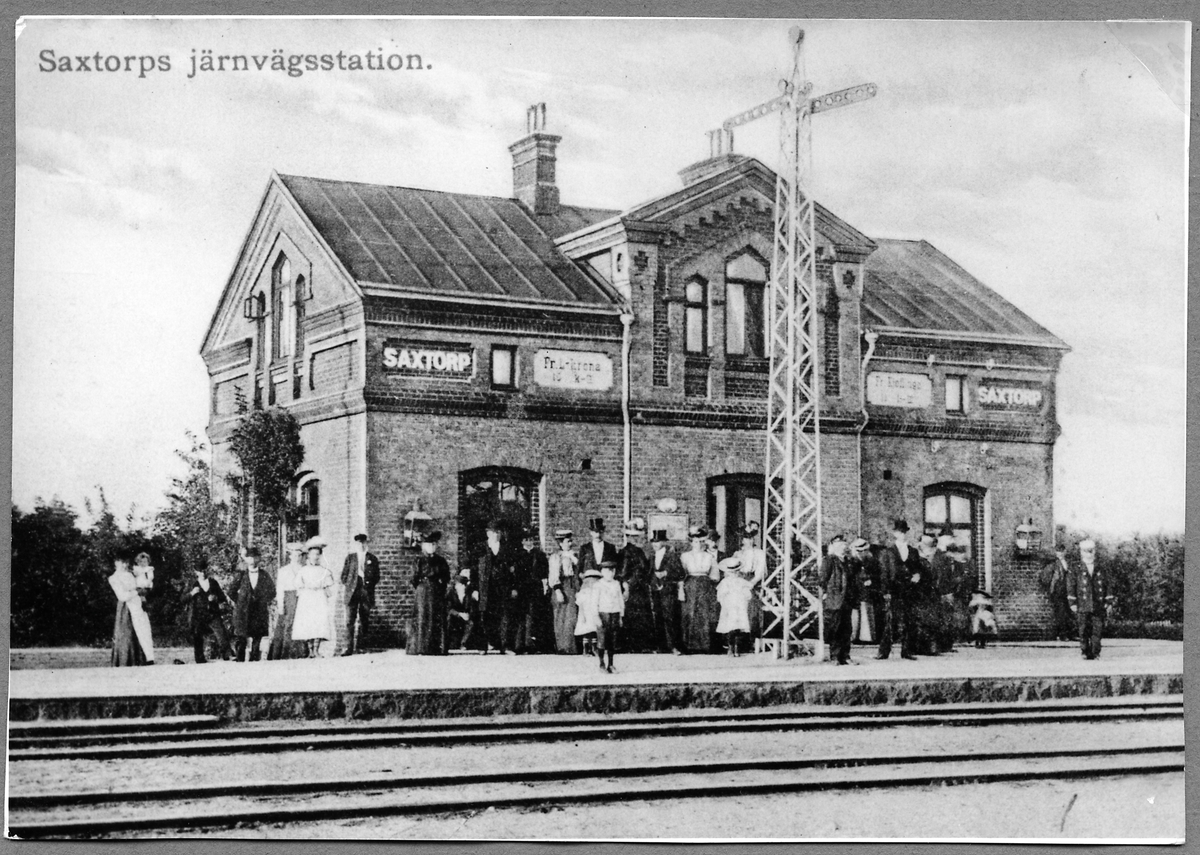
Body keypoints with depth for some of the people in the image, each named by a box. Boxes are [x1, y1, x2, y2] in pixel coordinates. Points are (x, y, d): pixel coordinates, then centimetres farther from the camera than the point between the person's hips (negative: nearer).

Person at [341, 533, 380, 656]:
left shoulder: (372, 558, 10)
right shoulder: (350, 557, 11)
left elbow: (376, 576, 12)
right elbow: (344, 574, 12)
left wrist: (370, 583, 0)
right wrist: (345, 585, 0)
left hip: (367, 591, 1)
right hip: (352, 591, -1)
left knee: (364, 621, 2)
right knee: (350, 620, -8)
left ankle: (358, 646, 9)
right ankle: (349, 648, -10)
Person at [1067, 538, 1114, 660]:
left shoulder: (1100, 570, 13)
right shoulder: (1076, 569, 6)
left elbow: (1107, 586, 15)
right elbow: (1071, 586, 3)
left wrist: (1108, 603, 9)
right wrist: (1072, 603, -2)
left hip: (1098, 606, 2)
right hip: (1083, 606, -2)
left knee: (1098, 630, -3)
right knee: (1084, 630, -3)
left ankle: (1095, 653, 4)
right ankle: (1085, 653, 4)